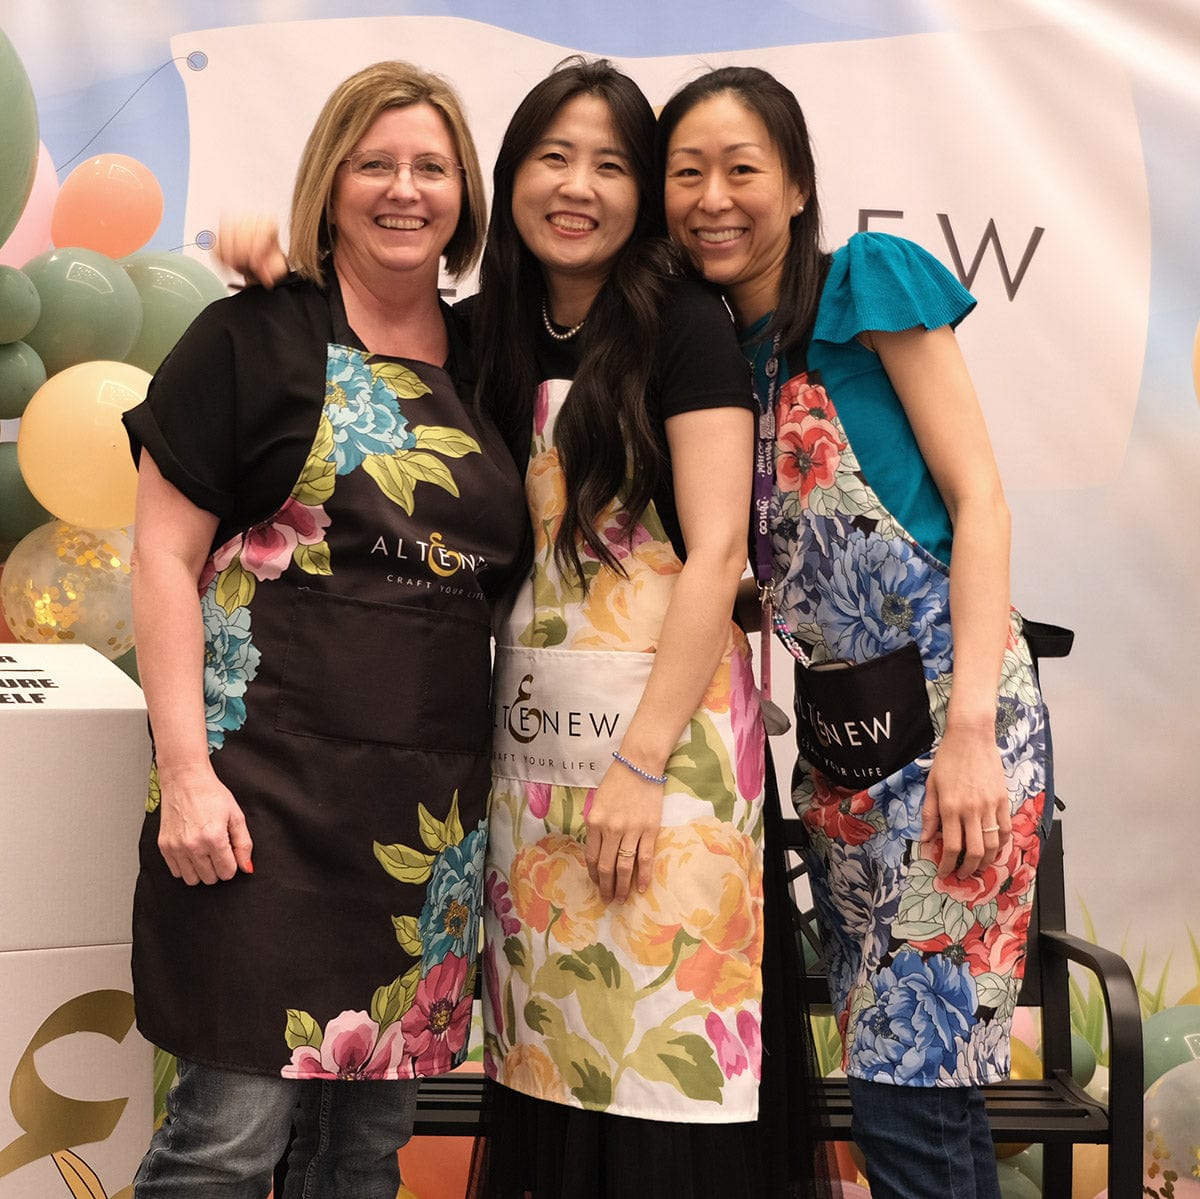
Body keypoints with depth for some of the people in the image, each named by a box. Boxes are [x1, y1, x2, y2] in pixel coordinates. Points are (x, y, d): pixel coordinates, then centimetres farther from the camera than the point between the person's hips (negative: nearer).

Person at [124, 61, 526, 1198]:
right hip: (269, 779, -5)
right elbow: (163, 555, -5)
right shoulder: (254, 337, -1)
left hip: (434, 801, 5)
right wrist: (184, 771, -13)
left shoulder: (482, 361, 14)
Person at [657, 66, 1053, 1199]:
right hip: (836, 741, 7)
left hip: (949, 716, -6)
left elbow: (977, 495, -9)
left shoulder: (869, 280, -5)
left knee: (914, 1097, -7)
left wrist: (969, 731, -17)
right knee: (886, 1059, 12)